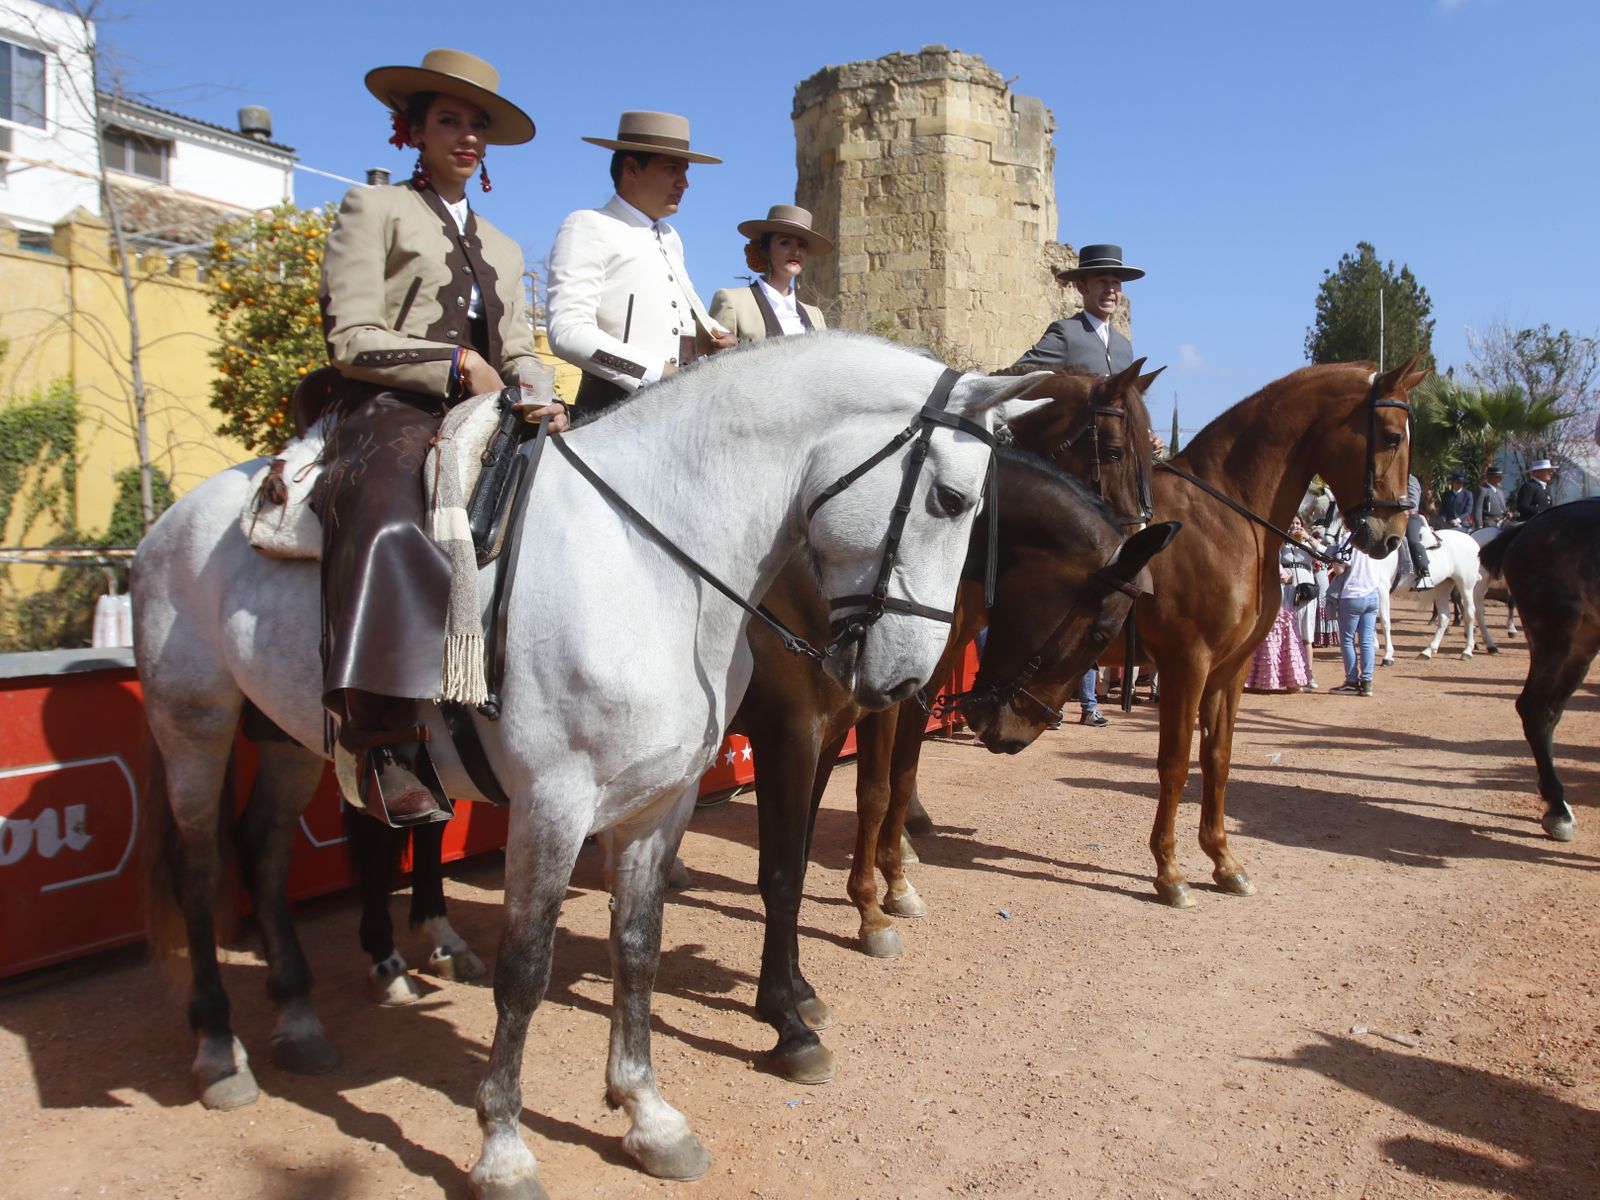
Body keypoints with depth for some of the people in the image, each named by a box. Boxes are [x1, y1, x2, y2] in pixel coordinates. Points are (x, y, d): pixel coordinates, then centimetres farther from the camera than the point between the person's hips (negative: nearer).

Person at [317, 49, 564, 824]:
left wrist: (541, 402, -2)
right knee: (389, 529, -38)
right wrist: (459, 363, -11)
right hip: (390, 412, -6)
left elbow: (518, 353, 20)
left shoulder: (502, 250, 29)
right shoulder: (372, 209, 12)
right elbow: (350, 338, -1)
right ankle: (384, 743, -38)